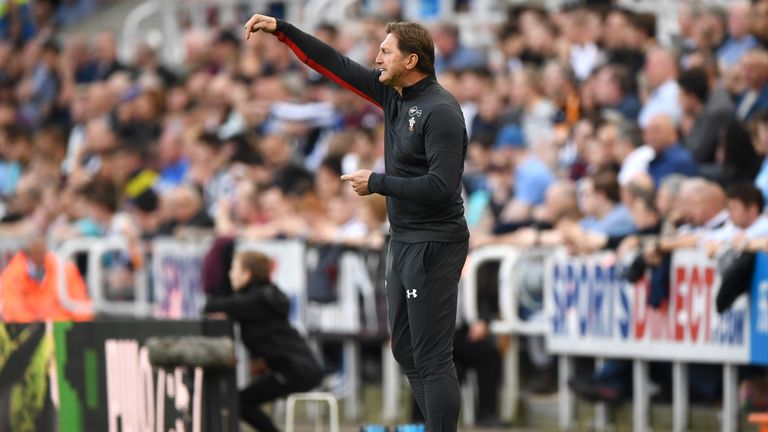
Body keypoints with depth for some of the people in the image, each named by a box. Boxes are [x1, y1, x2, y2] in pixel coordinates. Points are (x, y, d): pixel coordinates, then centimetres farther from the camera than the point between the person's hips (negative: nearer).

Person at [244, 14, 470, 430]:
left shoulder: (440, 111, -19)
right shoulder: (394, 93, 7)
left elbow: (442, 186, -25)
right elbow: (339, 65, 13)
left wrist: (376, 184, -17)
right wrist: (281, 30, 9)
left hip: (433, 246, -10)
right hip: (403, 240, 10)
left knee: (432, 358, -8)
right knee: (406, 350, 14)